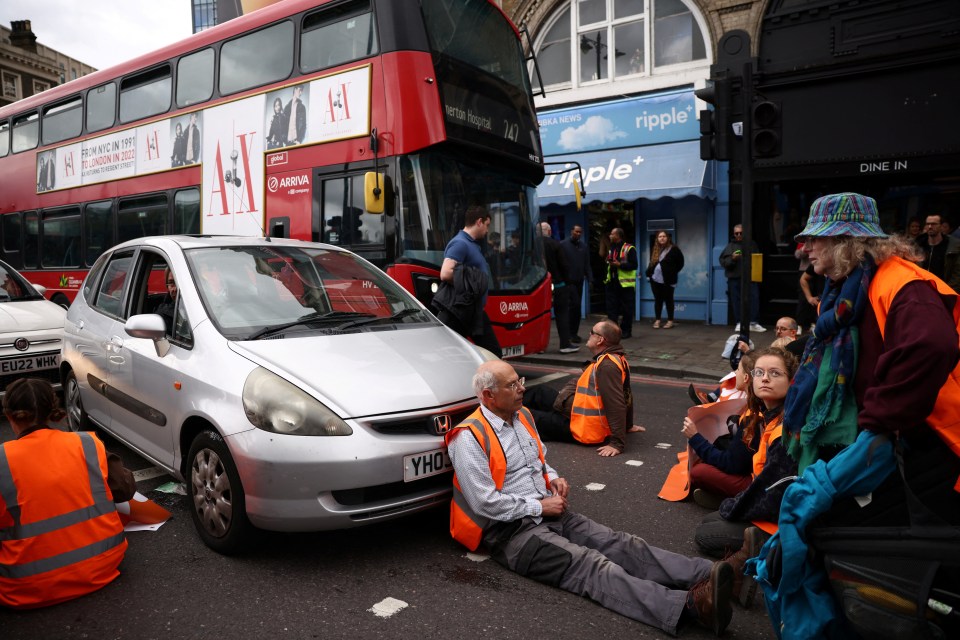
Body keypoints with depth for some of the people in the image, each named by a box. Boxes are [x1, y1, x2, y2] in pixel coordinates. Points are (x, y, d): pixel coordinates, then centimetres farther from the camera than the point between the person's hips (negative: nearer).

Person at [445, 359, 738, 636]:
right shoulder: (470, 438, -14)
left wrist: (553, 478, 4)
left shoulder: (523, 417, 12)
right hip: (512, 531, -8)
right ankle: (687, 604, -44)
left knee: (620, 544, -13)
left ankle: (707, 576, -27)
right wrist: (539, 507, -12)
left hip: (549, 512, 8)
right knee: (590, 565, -27)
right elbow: (486, 503, -18)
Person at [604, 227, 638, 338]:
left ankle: (626, 331, 10)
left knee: (626, 309, 1)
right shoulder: (611, 249, 15)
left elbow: (634, 265, -13)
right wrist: (606, 277, 9)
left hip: (625, 283, -7)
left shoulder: (629, 249, -8)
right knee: (611, 307, 5)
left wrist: (619, 264, -21)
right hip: (612, 283, 7)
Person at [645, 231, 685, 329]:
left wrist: (673, 273, -6)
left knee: (668, 300, 3)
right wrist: (649, 273, 8)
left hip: (667, 280, -5)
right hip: (655, 279, 5)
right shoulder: (655, 250, 12)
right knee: (657, 300, 9)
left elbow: (680, 263, -3)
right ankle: (657, 320, 16)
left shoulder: (674, 249, -5)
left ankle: (670, 321, 10)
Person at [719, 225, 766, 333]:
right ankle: (739, 323, 9)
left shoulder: (752, 244, 14)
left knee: (754, 298, -6)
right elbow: (723, 261, 1)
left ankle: (753, 323, -1)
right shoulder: (730, 246, 8)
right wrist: (732, 259, -17)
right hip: (734, 278, -1)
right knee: (736, 301, 0)